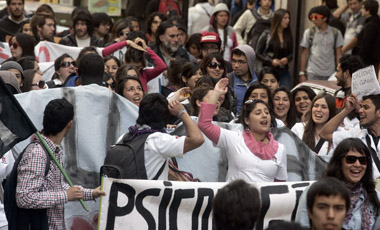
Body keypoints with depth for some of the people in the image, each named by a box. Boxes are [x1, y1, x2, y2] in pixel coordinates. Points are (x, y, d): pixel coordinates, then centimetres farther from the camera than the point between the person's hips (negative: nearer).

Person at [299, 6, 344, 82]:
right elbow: (304, 54, 5)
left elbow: (339, 54, 6)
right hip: (313, 74, -1)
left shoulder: (336, 33, 4)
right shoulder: (308, 33, 3)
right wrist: (302, 73, 0)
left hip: (330, 75, 1)